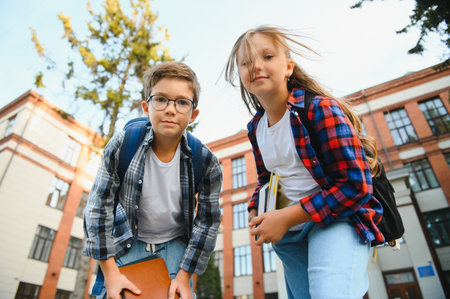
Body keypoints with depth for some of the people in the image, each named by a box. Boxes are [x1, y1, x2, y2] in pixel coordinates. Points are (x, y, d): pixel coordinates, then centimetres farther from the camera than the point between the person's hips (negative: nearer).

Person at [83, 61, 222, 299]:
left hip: (175, 243, 0)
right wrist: (110, 272, -13)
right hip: (129, 242, 0)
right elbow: (98, 205, -13)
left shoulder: (205, 161, -18)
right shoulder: (121, 145, -19)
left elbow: (208, 221, -10)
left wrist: (184, 276, -12)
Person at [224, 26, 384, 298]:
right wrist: (255, 212, 0)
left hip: (335, 218, -6)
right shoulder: (255, 128, 3)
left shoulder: (321, 109, -18)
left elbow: (356, 186, -22)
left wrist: (287, 217, -22)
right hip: (289, 233, 7)